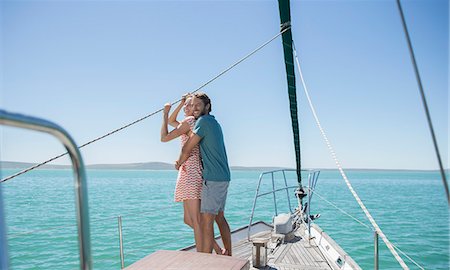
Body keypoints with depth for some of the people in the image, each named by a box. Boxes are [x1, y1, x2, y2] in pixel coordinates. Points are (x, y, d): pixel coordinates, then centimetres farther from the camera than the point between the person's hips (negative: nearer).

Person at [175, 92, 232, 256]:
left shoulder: (204, 121, -11)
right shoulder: (214, 123, 17)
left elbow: (187, 149, -12)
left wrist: (179, 163, 8)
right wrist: (184, 161, 9)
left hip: (213, 179, -10)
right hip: (224, 177, 10)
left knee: (206, 221, -8)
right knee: (220, 217, 18)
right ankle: (228, 254, 28)